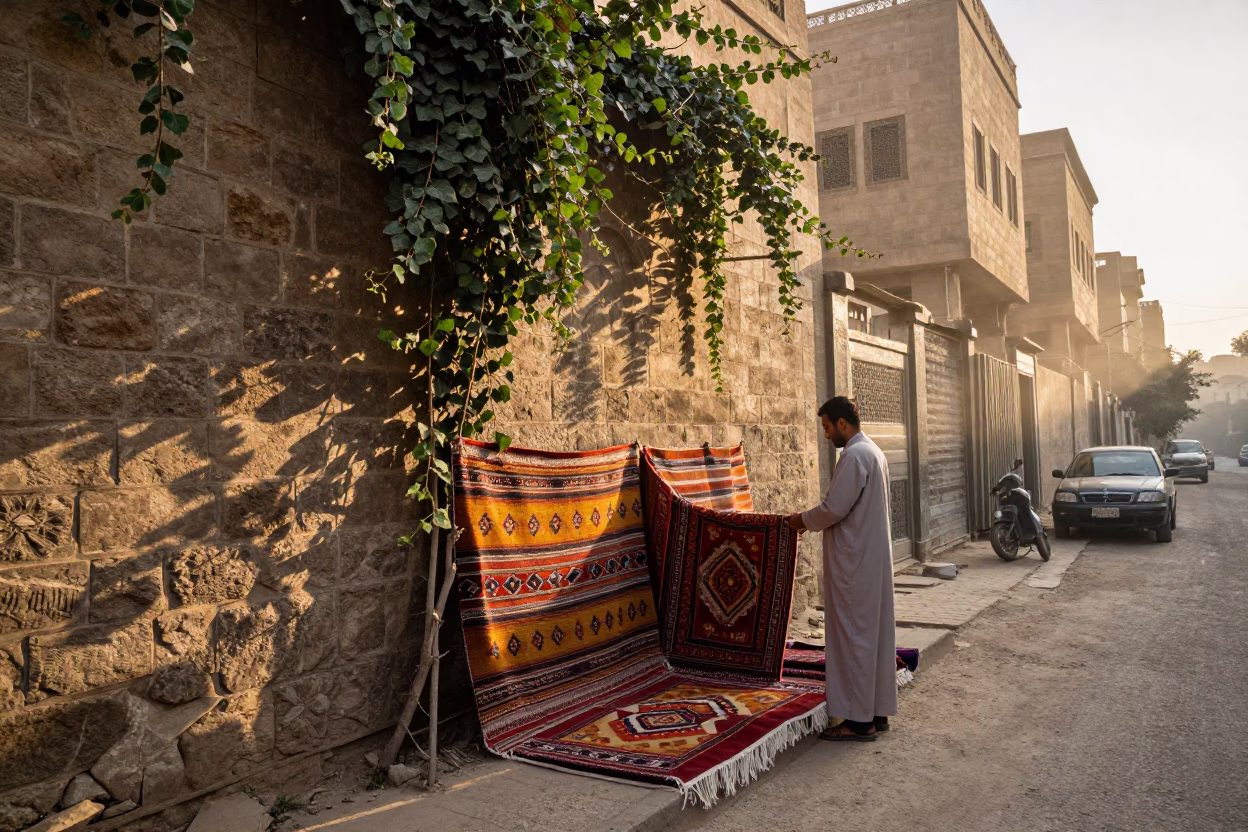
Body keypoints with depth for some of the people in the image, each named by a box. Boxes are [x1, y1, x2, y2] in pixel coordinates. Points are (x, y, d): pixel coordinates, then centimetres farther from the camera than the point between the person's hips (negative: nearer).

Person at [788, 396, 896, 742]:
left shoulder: (854, 456, -17)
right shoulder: (873, 451, 14)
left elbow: (834, 508, -21)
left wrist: (804, 519, -3)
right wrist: (814, 520, 14)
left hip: (854, 561, -10)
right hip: (874, 558, 10)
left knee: (853, 636, -3)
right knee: (876, 633, 13)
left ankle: (859, 720, 3)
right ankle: (878, 711, 21)